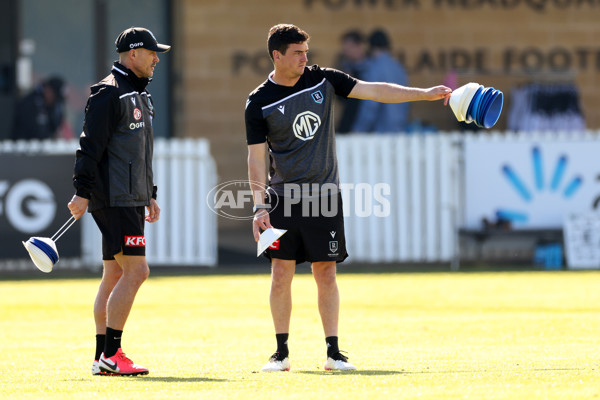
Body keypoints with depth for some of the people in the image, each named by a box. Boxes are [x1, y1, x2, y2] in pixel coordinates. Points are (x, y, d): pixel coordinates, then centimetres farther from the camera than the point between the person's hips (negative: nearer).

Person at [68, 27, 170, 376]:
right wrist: (82, 192, -21)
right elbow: (90, 146, -16)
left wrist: (150, 196, 24)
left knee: (115, 275, 9)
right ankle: (110, 354, -13)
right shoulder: (109, 94, -12)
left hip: (131, 200, 10)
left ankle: (104, 357, 11)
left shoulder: (140, 95, 20)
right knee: (136, 271, -14)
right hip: (114, 199, -10)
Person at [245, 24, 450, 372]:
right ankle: (281, 353, 7)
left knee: (326, 274, 1)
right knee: (281, 273, -3)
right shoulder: (259, 103, -4)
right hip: (283, 198, -2)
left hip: (324, 197, 2)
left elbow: (374, 91, 1)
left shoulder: (323, 80, 3)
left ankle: (333, 352, 5)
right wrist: (260, 205, -13)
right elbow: (257, 157, -4)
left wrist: (426, 94, -5)